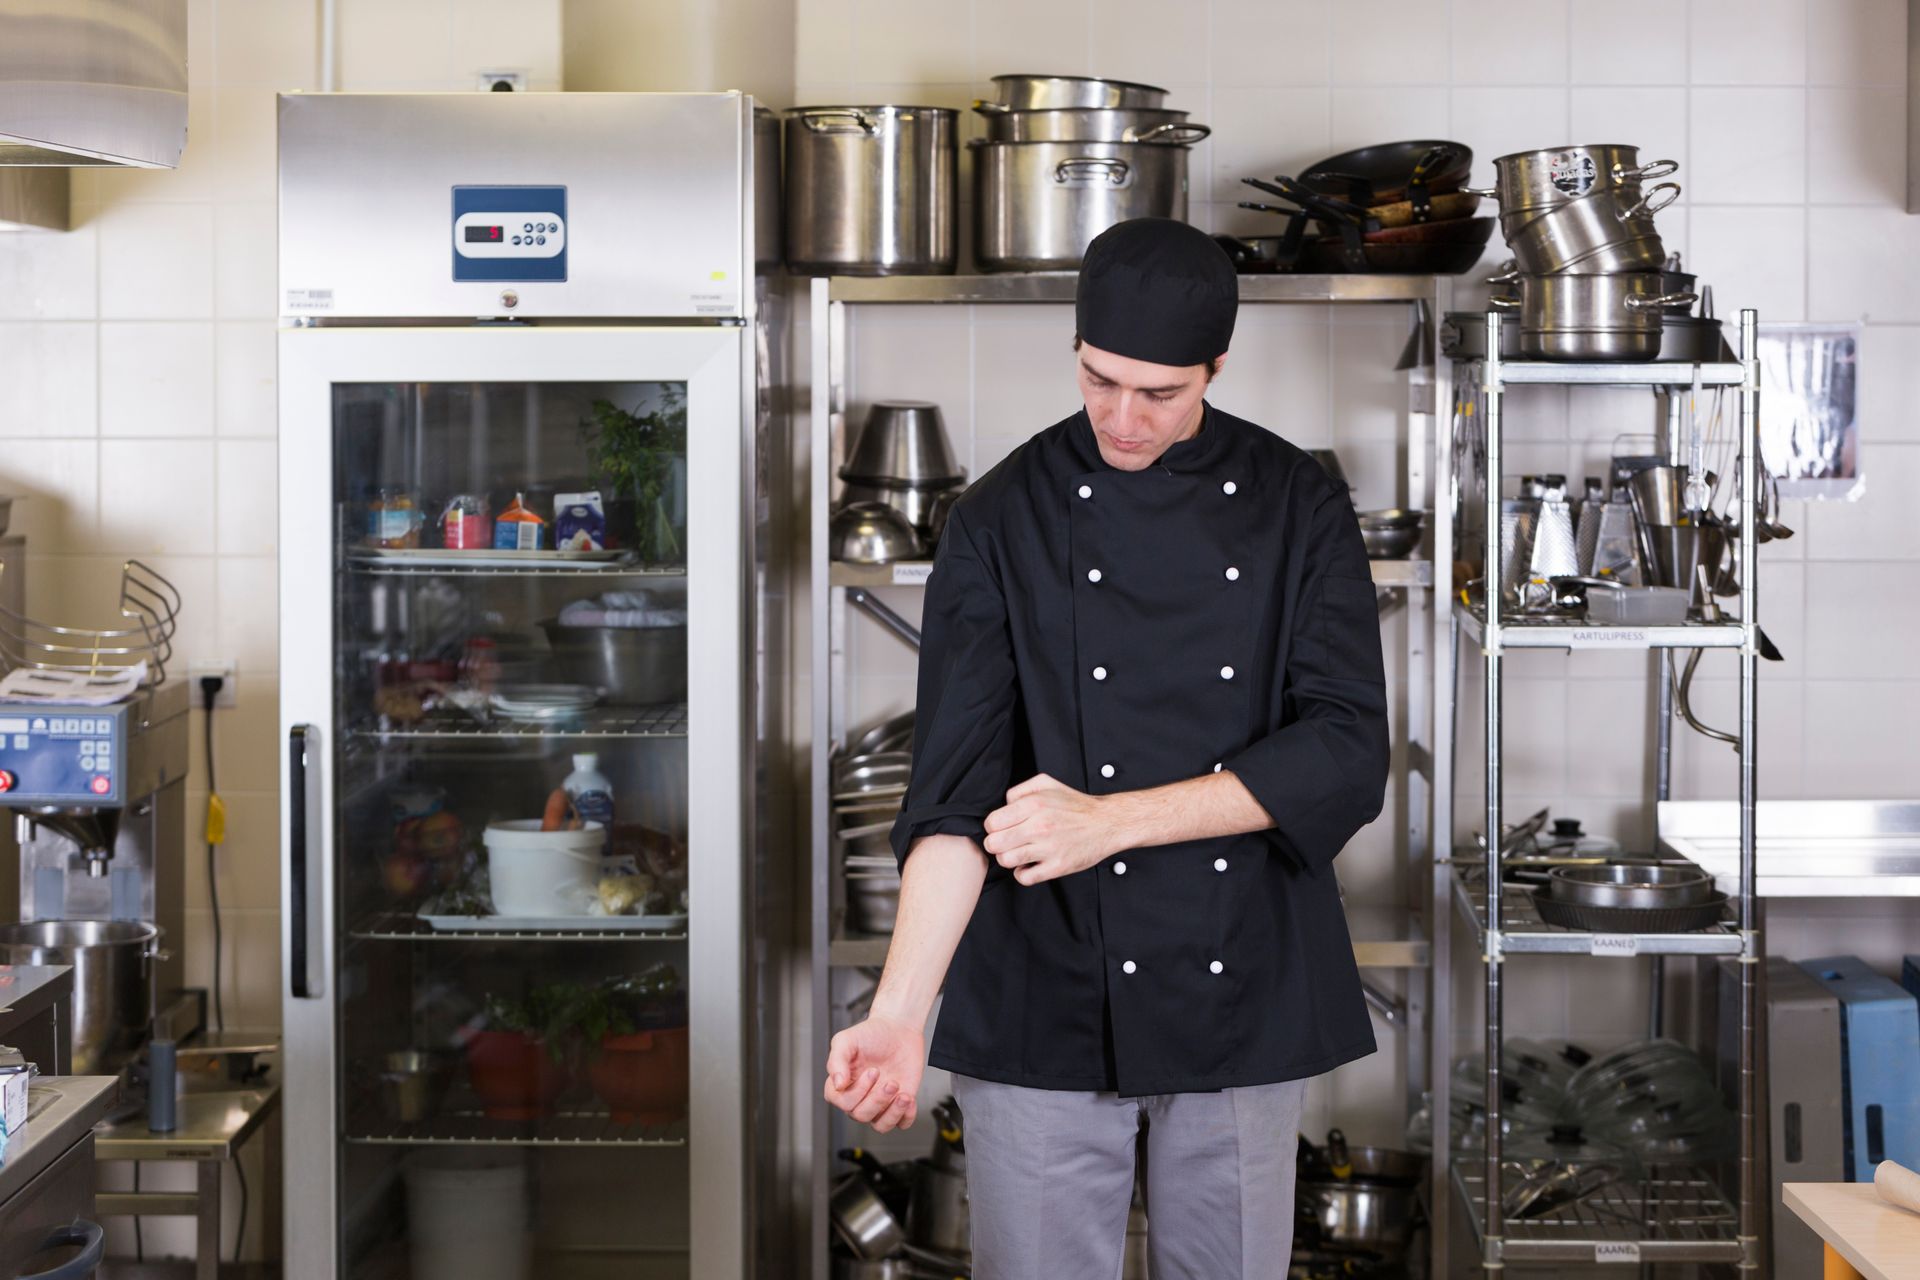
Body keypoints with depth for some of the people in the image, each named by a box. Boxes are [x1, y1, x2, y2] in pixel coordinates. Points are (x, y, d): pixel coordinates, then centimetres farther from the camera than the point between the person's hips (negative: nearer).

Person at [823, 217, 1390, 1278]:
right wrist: (900, 1009, -24)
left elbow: (1347, 752, -9)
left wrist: (1112, 819, -17)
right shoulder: (1004, 521, -3)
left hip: (1246, 999, 2)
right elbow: (955, 792, -11)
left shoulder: (1299, 509, 1)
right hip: (1046, 1009, -1)